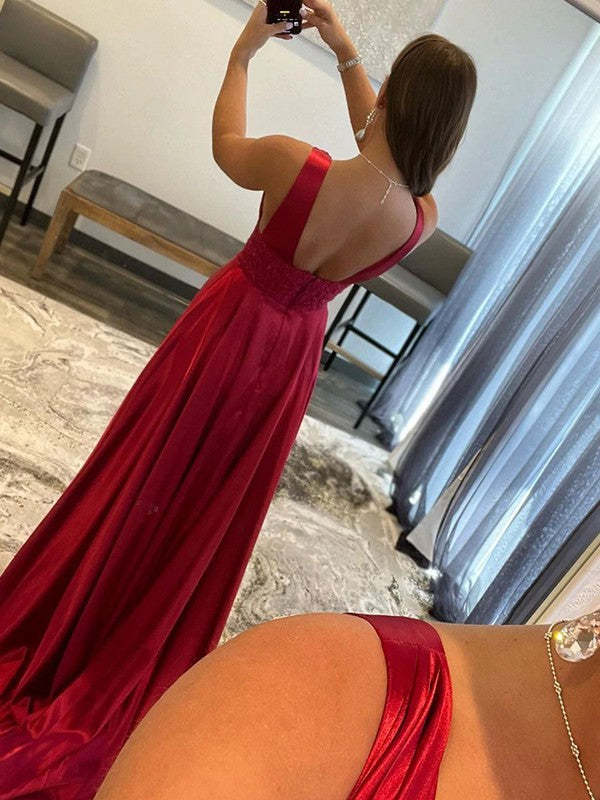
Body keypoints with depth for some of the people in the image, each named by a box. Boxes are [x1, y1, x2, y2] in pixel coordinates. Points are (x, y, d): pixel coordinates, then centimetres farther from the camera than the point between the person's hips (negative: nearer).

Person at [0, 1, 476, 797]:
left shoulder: (297, 161, -23)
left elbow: (226, 145, 0)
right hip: (290, 357, 3)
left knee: (140, 479, 17)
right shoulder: (420, 219, -13)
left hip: (224, 332, -3)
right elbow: (389, 155, 9)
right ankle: (125, 666, 43)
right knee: (213, 509, 20)